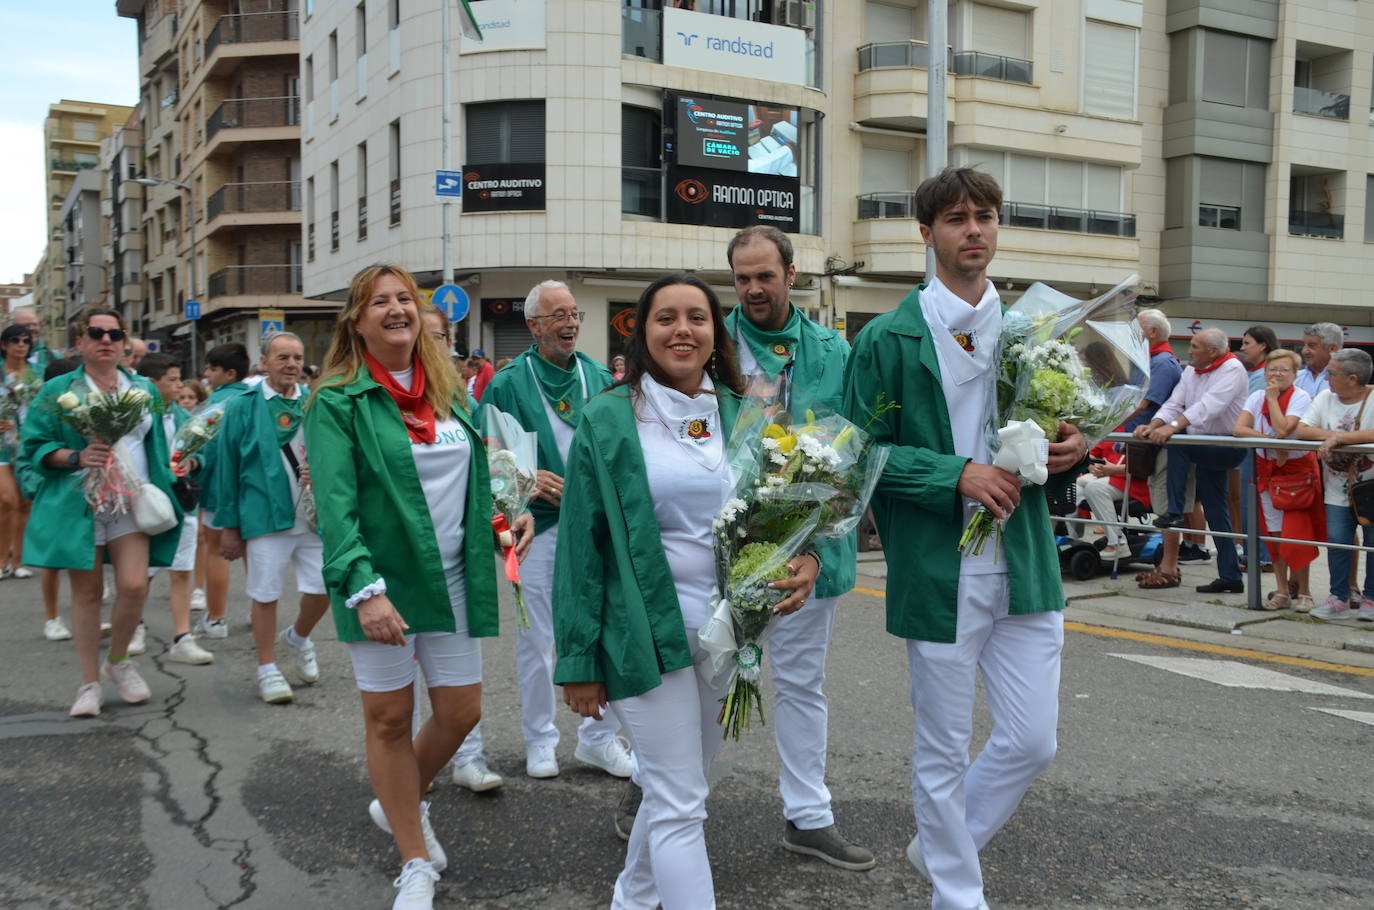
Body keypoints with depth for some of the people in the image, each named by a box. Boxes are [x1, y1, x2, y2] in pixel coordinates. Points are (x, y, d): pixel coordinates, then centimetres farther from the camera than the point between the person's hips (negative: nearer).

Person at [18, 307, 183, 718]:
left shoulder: (145, 390, 12)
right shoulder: (58, 390, 2)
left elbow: (156, 445, 18)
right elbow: (33, 447, -1)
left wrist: (161, 493, 10)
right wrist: (76, 457, -17)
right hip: (78, 506, -2)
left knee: (134, 586, -11)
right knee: (87, 592, 4)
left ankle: (118, 660, 16)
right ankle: (90, 682, 16)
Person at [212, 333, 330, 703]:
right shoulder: (242, 407, 1)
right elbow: (226, 468, 2)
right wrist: (229, 525, 0)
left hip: (314, 515, 3)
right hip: (265, 516, -3)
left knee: (322, 587, 3)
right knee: (266, 594, 3)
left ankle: (297, 638, 34)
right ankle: (267, 670, 19)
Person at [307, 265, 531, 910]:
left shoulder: (447, 392, 10)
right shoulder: (338, 402, -8)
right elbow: (335, 504, -18)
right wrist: (363, 588, -28)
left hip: (451, 577, 5)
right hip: (381, 583, -5)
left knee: (460, 711, 9)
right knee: (390, 717, 6)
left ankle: (400, 803, 39)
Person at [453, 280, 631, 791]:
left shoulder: (600, 378, 8)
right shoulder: (510, 383, -2)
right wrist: (526, 479, -17)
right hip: (539, 524, -2)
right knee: (536, 639, 8)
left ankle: (598, 738, 22)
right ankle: (540, 741, 25)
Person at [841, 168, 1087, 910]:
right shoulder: (889, 339, -6)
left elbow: (1049, 428, 18)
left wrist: (1070, 451, -6)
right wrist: (957, 475, -19)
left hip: (1025, 564, 5)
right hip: (939, 569, -4)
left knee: (1032, 742, 8)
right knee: (943, 751, 9)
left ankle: (942, 846, 34)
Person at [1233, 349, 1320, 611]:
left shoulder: (1300, 398, -10)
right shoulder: (1257, 397, 4)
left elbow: (1282, 430, -25)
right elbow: (1238, 429, -10)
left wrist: (1272, 399, -15)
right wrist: (1272, 442, -21)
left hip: (1297, 470, -5)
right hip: (1267, 469, 5)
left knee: (1295, 532, -8)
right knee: (1273, 533, 5)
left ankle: (1303, 591, 4)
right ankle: (1282, 591, 13)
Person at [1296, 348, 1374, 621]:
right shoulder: (1325, 398, 3)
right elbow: (1302, 430, -4)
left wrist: (1339, 438, -26)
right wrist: (1333, 435, -17)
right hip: (1338, 488, 4)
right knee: (1337, 540, -1)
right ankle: (1339, 598, 9)